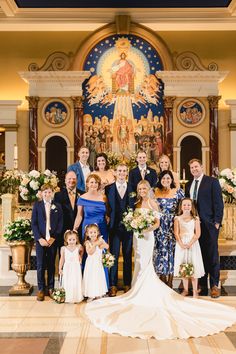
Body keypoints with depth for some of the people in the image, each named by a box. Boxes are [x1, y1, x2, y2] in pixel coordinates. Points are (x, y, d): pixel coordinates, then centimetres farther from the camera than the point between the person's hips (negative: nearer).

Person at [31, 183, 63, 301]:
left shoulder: (57, 206, 7)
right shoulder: (37, 205, 5)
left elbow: (60, 223, 3)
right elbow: (33, 223, 0)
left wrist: (53, 238, -7)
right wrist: (39, 238, -10)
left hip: (53, 240, 1)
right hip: (40, 239, -1)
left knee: (51, 264, 6)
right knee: (40, 265, -1)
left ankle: (51, 288, 18)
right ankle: (41, 289, 10)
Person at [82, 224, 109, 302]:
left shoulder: (100, 240, -2)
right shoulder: (87, 242, -8)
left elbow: (107, 247, -11)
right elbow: (89, 252, -21)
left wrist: (102, 242, -24)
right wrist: (95, 244, -26)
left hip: (98, 263, 2)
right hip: (91, 264, -2)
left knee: (98, 277, 8)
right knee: (91, 278, 2)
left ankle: (98, 294, 20)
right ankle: (91, 295, 12)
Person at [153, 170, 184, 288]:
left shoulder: (178, 192, 2)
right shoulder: (155, 192, 6)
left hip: (173, 225, -1)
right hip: (160, 226, 1)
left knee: (171, 248, 0)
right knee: (161, 249, 1)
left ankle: (170, 282, 10)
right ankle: (163, 282, 13)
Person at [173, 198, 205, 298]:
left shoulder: (195, 219, 1)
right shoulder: (177, 219, 2)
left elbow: (197, 234, -5)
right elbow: (176, 233, -3)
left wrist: (190, 244, -16)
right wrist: (181, 244, -16)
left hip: (193, 244, -1)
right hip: (181, 244, 1)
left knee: (193, 266, 0)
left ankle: (195, 290, 9)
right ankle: (185, 290, 17)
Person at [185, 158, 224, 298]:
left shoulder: (212, 181, -1)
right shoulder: (188, 185, 14)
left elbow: (218, 203, -5)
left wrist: (217, 222, -11)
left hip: (209, 224, -4)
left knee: (212, 254, 0)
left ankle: (214, 285, 9)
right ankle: (202, 285, 15)